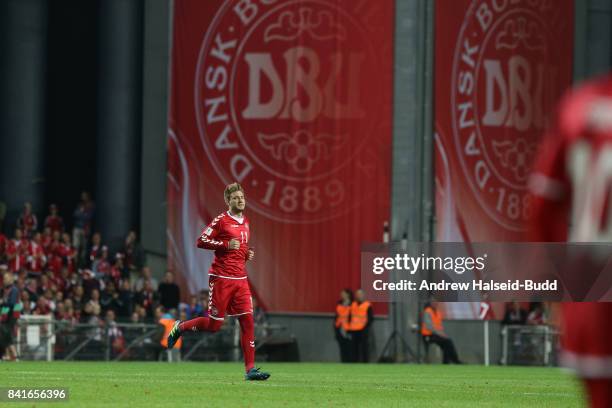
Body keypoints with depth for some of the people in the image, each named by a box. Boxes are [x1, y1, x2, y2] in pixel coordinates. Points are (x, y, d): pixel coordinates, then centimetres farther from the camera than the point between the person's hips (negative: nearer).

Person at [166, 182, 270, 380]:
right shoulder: (221, 220, -7)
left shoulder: (245, 222, 16)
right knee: (214, 325, -4)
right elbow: (201, 241, -11)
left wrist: (248, 253, 11)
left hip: (240, 279, 6)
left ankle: (250, 369, -5)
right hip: (221, 278, -6)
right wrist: (226, 245, -18)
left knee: (247, 320, -5)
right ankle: (180, 327, 23)